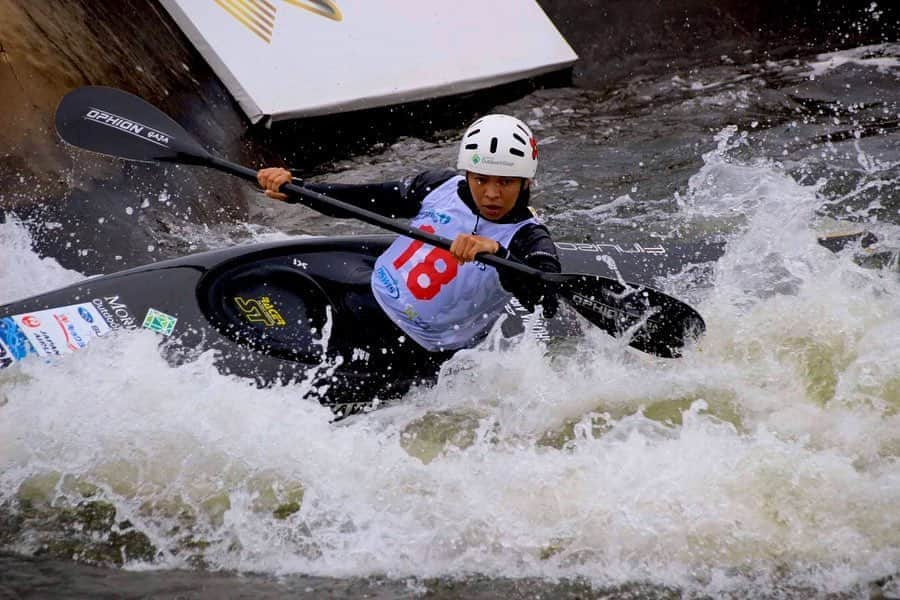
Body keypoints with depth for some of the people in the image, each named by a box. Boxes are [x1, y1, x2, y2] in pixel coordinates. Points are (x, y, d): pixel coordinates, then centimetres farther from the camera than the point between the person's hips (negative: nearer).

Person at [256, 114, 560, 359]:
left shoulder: (528, 240, -14)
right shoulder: (441, 186, -2)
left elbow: (548, 304, -33)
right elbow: (360, 198, 3)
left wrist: (496, 252, -47)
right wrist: (292, 188, -9)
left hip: (421, 352, -5)